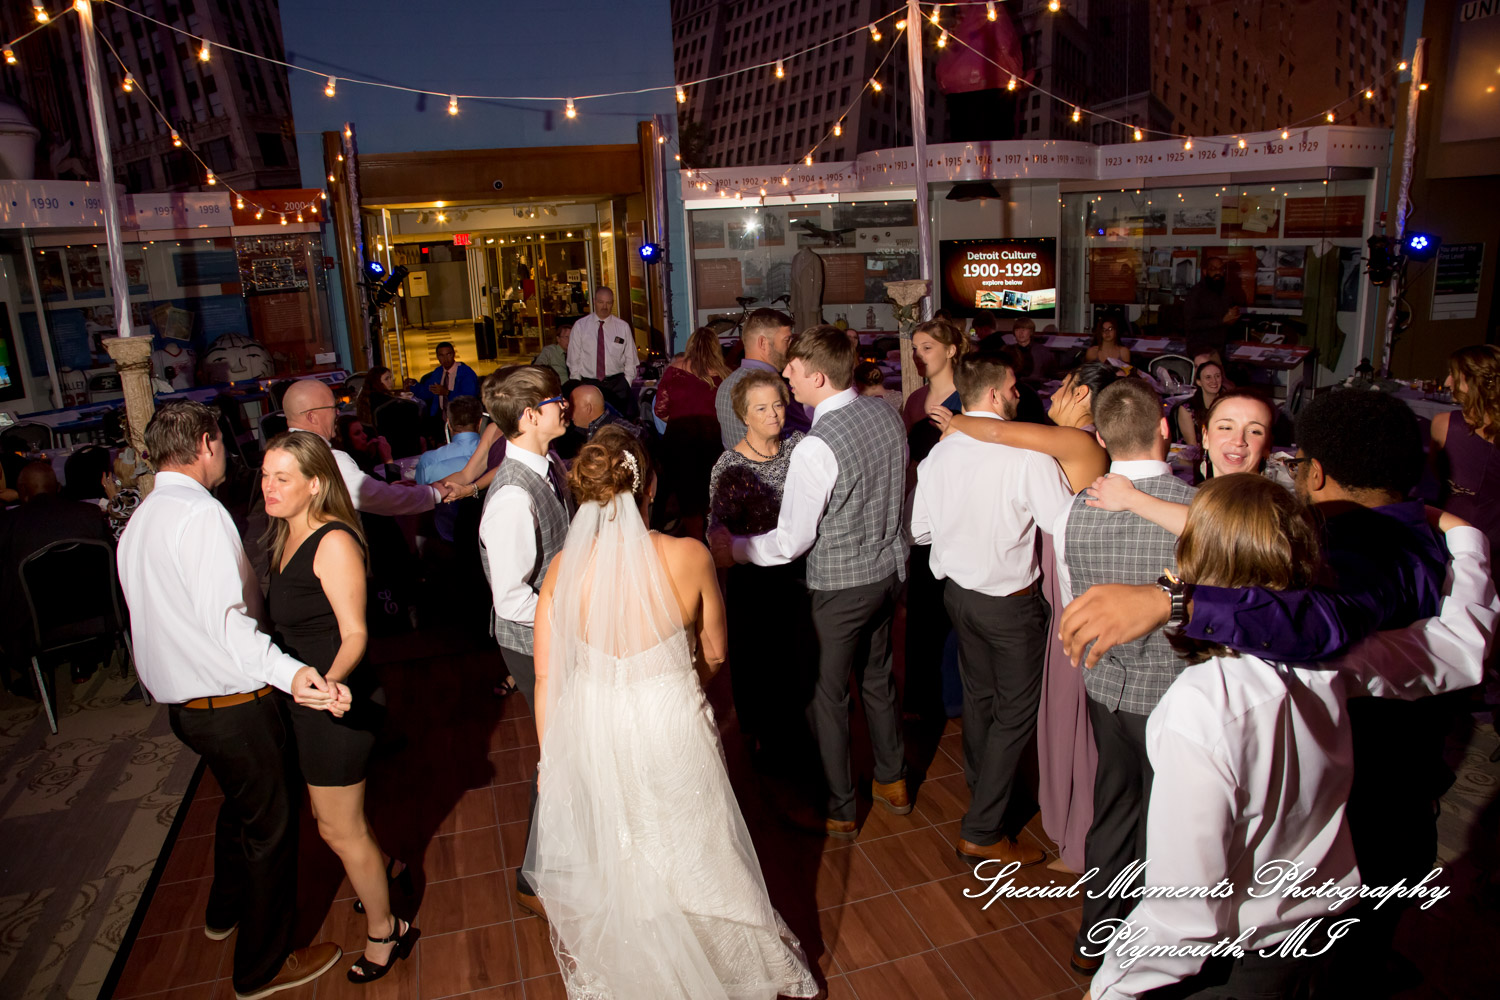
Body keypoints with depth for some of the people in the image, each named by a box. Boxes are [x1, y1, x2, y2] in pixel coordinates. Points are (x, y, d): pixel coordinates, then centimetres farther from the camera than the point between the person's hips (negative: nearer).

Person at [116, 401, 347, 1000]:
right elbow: (225, 620, -34)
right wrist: (289, 673, -47)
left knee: (241, 803, 30)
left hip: (180, 699, 10)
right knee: (269, 825, 8)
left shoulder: (139, 520, 8)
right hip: (232, 703, -10)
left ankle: (225, 911, 53)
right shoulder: (201, 513, -22)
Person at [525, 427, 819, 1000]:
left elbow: (546, 679, -6)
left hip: (592, 738, 1)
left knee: (609, 873, 25)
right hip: (674, 732, -1)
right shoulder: (689, 557, -19)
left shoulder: (562, 570, -16)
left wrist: (549, 757, 9)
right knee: (699, 864, 23)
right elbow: (714, 653, -4)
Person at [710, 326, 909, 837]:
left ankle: (838, 810, 29)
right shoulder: (886, 414, -5)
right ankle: (893, 783, 43)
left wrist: (734, 548, -6)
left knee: (829, 696, 11)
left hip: (840, 585, -7)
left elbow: (793, 539, -21)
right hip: (889, 568, 8)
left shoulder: (815, 449, -28)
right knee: (878, 677, 25)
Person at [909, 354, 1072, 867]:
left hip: (958, 590, 7)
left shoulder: (937, 455, -3)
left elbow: (919, 529, 5)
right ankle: (982, 833, 12)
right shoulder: (1027, 455, -22)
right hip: (1011, 601, -6)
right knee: (1015, 713, 7)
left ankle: (988, 801, 42)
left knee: (979, 699, 23)